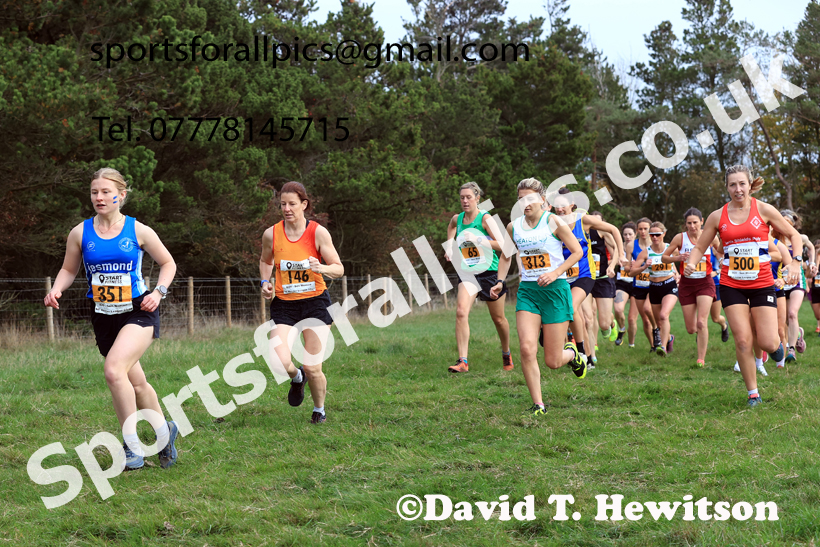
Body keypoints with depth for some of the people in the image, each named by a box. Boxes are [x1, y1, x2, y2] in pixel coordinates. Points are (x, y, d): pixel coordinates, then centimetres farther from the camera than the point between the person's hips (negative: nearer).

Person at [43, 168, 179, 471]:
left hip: (138, 313, -4)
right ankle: (165, 431, 35)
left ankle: (132, 446, -14)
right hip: (104, 318, 4)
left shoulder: (138, 231, -4)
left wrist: (158, 292, -8)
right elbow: (69, 269, 13)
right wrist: (56, 289, -7)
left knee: (114, 369, -25)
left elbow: (168, 263, 8)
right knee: (136, 383, 11)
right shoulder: (80, 233, 1)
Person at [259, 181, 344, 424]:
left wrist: (321, 268, -24)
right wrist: (265, 281, 1)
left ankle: (319, 409, 27)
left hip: (315, 303, -1)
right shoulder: (271, 234, -2)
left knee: (313, 368, -4)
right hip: (283, 305, 1)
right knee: (281, 363, -18)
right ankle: (297, 378, 20)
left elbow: (339, 269, -3)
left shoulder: (318, 232, -7)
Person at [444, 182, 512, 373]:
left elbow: (503, 244, -16)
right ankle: (463, 361, -24)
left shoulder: (486, 218, -10)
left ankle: (506, 354, 37)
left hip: (489, 272, -3)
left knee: (498, 318, 11)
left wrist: (477, 239, -24)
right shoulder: (456, 219, 5)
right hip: (467, 272, 3)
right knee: (461, 312, -21)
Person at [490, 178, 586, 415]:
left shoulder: (553, 222, -6)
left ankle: (572, 354, 35)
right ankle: (538, 404, -3)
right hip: (527, 290, 3)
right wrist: (500, 282, 9)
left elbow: (577, 251, -3)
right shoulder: (513, 227, 6)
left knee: (553, 361, -3)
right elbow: (506, 256, 23)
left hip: (555, 289, -3)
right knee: (527, 348, -17)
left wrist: (555, 273, -14)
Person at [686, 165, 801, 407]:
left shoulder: (764, 210, -2)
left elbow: (793, 235, 6)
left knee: (767, 343, -7)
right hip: (731, 285, 1)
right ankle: (753, 393, 8)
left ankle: (776, 342, 32)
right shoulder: (717, 216, 2)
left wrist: (796, 262, -10)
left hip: (762, 284, -1)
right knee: (742, 340, -8)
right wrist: (691, 263, -13)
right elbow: (700, 247, 9)